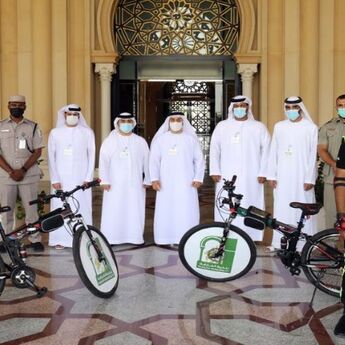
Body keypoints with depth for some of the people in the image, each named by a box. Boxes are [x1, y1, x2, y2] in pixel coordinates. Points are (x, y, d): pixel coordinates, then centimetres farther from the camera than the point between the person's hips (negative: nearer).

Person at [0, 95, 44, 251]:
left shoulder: (33, 127, 6)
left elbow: (37, 151, 0)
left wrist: (23, 170, -11)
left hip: (28, 175, -1)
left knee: (31, 208, 0)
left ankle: (35, 240, 10)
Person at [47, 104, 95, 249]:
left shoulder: (87, 132, 4)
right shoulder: (55, 132, 6)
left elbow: (91, 155, 4)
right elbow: (51, 157, 5)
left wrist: (88, 178, -4)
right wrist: (54, 179, -3)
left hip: (80, 178, -1)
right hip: (61, 179, 1)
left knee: (82, 207, -2)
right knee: (60, 208, -1)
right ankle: (60, 239, 8)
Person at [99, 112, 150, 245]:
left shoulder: (141, 142, 10)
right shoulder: (109, 141, 4)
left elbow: (147, 162, 9)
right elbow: (104, 161, -2)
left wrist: (147, 180, 4)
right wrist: (105, 180, -10)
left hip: (135, 183, 2)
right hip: (115, 184, -2)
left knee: (135, 210, 1)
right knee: (113, 210, -4)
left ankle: (135, 237, 11)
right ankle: (110, 238, 2)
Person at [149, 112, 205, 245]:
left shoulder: (191, 139, 7)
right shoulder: (161, 139, 7)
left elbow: (199, 160, 7)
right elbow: (154, 159, 2)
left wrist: (198, 178, -3)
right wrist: (154, 178, -8)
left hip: (186, 183, 0)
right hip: (166, 183, 0)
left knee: (187, 211, -4)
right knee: (166, 210, -2)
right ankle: (168, 239, 4)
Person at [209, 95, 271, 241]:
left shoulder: (259, 127, 7)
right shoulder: (222, 126, 10)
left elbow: (266, 150, 3)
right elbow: (214, 149, 8)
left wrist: (263, 173, -4)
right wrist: (215, 171, 0)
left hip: (250, 177, -1)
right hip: (227, 176, 1)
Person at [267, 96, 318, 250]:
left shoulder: (310, 128, 1)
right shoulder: (279, 126, 10)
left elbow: (313, 155, -2)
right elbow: (273, 152, 10)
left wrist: (310, 179, -7)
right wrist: (271, 175, 4)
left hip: (302, 177, -3)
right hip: (282, 177, 3)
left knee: (302, 211, -2)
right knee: (282, 209, 3)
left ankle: (304, 244, 4)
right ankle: (282, 243, 11)